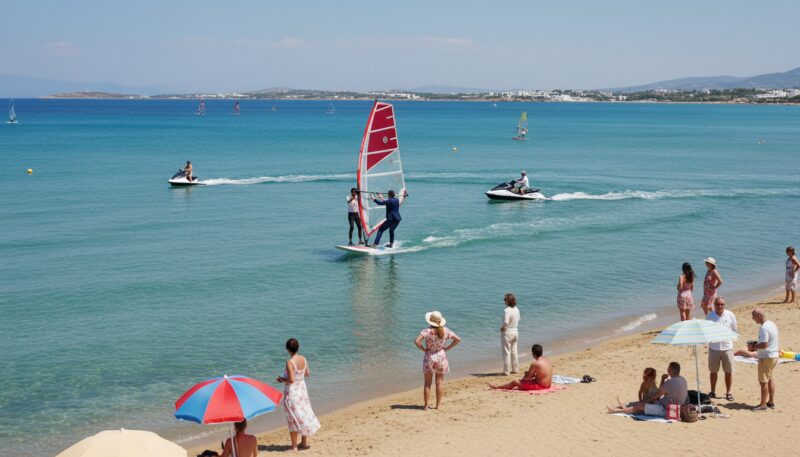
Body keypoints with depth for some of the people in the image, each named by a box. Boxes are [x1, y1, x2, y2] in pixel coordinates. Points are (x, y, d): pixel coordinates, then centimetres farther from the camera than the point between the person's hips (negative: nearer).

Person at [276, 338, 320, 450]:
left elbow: (291, 380, -26)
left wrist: (282, 379, -9)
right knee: (303, 415, 19)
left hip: (292, 392, -7)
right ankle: (304, 442, 30)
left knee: (293, 418, 2)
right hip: (302, 390, 7)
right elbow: (308, 374, 10)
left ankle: (294, 446, 8)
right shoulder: (303, 359, -2)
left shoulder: (290, 362, -23)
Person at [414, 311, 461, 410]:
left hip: (429, 357, -2)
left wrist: (423, 349, -12)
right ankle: (438, 405, 12)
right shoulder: (445, 331, -6)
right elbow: (458, 339, -3)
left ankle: (426, 405, 8)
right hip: (441, 357, 2)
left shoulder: (427, 331, -16)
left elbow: (417, 341, -28)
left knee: (427, 383, 7)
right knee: (440, 382, 11)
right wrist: (447, 348, 0)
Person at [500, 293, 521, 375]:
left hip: (507, 332, -7)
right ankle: (515, 369, 24)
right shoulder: (516, 309, 2)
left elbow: (506, 322, -32)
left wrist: (502, 327, -14)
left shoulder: (507, 311, -23)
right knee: (514, 351, 16)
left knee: (506, 352, 1)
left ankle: (506, 371, 5)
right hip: (515, 332, 7)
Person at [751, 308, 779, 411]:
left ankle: (763, 405, 4)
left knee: (763, 381, -2)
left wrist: (754, 346, -12)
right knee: (770, 379, 19)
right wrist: (757, 343, 12)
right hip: (774, 355, 10)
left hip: (766, 357, -10)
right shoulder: (772, 324, 8)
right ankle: (771, 402, 26)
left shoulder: (764, 328, -23)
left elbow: (764, 345, -28)